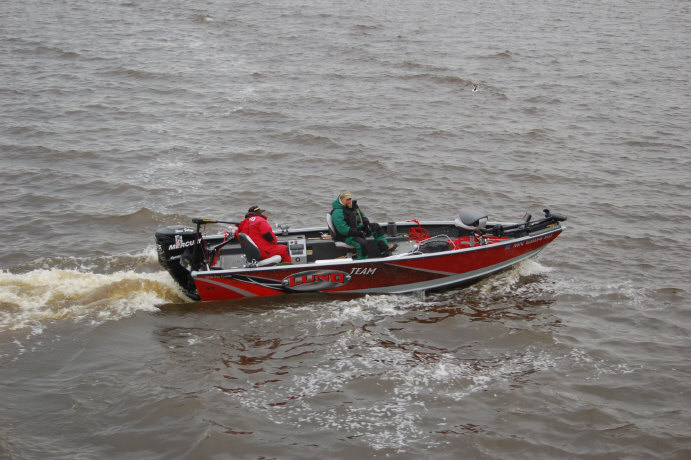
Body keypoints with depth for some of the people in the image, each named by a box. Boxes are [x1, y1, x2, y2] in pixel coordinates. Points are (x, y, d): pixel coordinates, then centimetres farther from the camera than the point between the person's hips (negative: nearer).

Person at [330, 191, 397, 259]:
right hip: (345, 236, -10)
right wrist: (359, 233, -26)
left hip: (358, 229, 10)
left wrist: (367, 224, 1)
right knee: (362, 242, -35)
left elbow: (362, 216, 21)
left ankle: (384, 248, 10)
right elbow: (343, 230, -28)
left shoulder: (353, 205, 6)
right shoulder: (338, 212, -23)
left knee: (376, 226, 9)